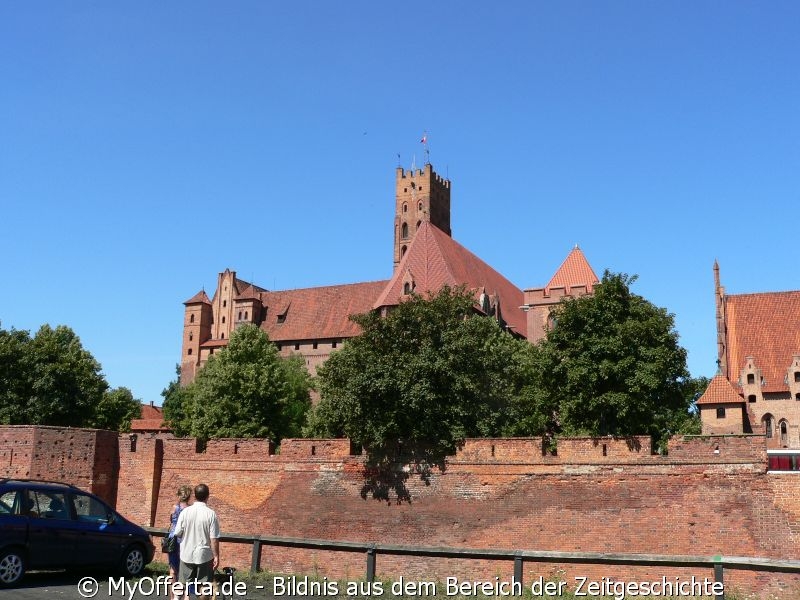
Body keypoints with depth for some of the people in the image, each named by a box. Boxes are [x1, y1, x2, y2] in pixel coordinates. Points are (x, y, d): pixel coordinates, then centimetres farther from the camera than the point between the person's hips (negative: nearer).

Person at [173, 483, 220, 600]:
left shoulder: (185, 512, -8)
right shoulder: (211, 514, -14)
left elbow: (178, 533, -2)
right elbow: (214, 539, -15)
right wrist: (216, 556, -6)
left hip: (187, 554, 2)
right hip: (204, 555, -2)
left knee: (185, 584, 15)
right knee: (204, 585, 10)